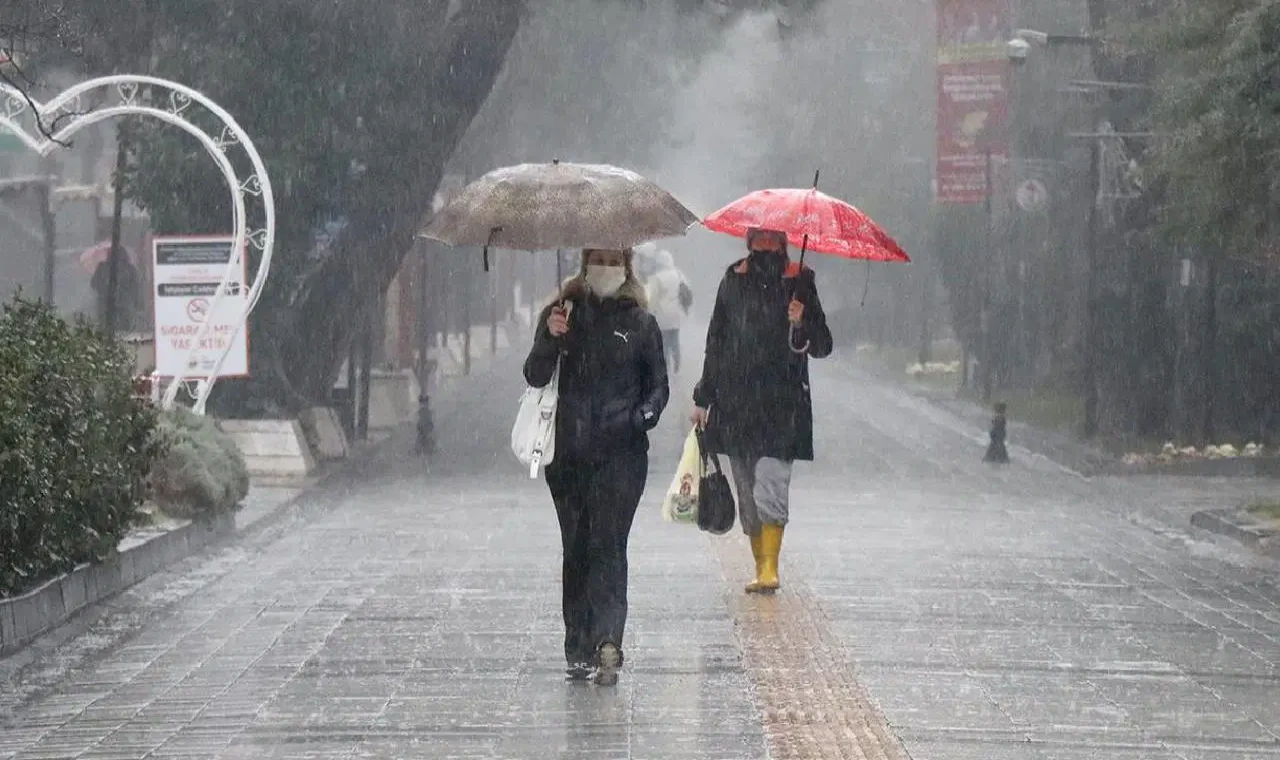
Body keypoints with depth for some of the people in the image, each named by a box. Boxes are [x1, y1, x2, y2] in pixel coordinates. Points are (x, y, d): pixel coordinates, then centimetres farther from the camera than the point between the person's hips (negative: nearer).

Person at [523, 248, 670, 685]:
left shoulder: (639, 322, 8)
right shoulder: (562, 314, 10)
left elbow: (658, 383, 13)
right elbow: (535, 377, 3)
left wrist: (645, 415, -8)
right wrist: (550, 340, -15)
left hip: (621, 454, -2)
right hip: (568, 452, 2)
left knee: (608, 545, -13)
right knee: (576, 549, 5)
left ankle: (606, 644, -22)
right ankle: (580, 649, 10)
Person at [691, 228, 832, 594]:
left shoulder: (798, 282, 3)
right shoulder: (734, 280, 12)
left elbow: (822, 347, 5)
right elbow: (715, 342, 19)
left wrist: (802, 324, -16)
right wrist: (703, 398, 17)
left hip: (781, 403, -4)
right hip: (736, 402, 4)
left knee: (770, 486, -17)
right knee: (747, 492, 5)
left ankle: (770, 568, -19)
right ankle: (761, 567, 13)